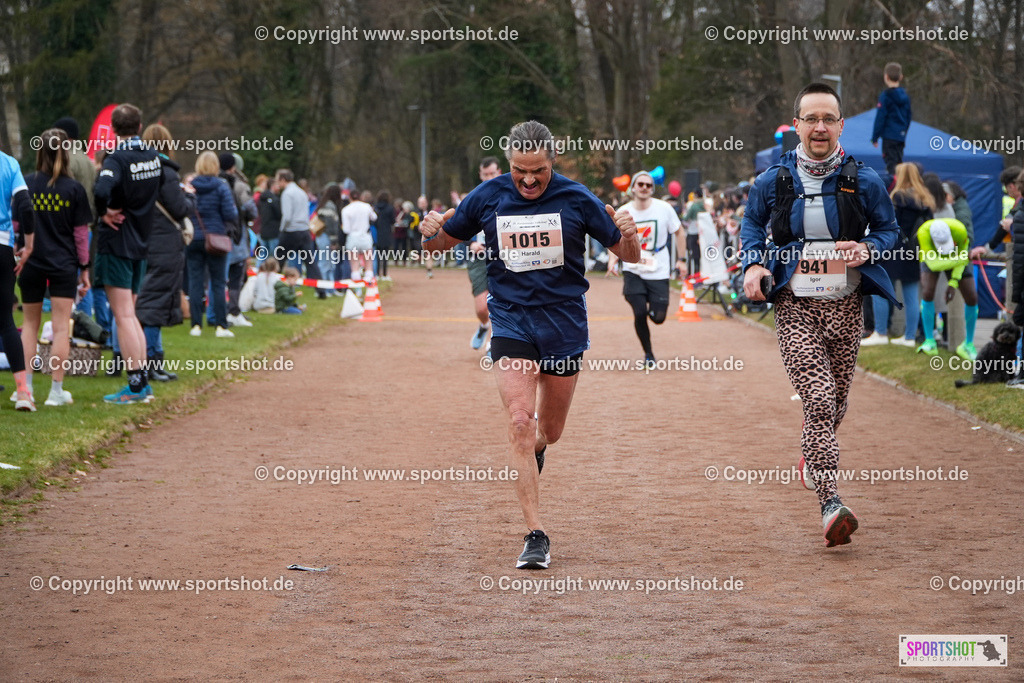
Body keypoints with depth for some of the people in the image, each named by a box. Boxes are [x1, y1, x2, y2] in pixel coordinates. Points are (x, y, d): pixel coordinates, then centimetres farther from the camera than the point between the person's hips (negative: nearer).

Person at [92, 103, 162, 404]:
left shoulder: (117, 159, -17)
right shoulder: (153, 156, 5)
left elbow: (102, 190, -34)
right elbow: (161, 190, 19)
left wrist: (104, 212, -16)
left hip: (116, 242, -7)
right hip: (141, 243, 7)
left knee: (123, 316, -5)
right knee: (130, 314, 16)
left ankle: (136, 385, -8)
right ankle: (143, 383, 16)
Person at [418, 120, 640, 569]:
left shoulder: (576, 199, -5)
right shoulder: (488, 198, -2)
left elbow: (628, 256, 1)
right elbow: (442, 243, 10)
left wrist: (628, 236, -22)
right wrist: (431, 232, -13)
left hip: (564, 326, 1)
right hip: (511, 325, 0)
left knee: (549, 431, 12)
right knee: (520, 423, -16)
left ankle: (534, 449, 52)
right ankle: (536, 536, -15)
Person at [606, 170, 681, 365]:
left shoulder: (664, 209, -7)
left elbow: (678, 232, 7)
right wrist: (613, 258, -9)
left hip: (658, 272, 0)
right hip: (633, 271, 0)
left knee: (659, 318, -4)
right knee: (639, 314, -12)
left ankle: (651, 309, 35)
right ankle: (648, 354, 10)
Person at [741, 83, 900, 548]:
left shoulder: (863, 181, 0)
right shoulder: (773, 182, 1)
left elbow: (888, 228, 11)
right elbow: (751, 223, 18)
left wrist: (868, 249, -11)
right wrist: (752, 264, 0)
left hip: (844, 305, 2)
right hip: (795, 305, -2)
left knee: (836, 402, 13)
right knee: (818, 400, -16)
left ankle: (811, 454, 48)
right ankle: (831, 504, -21)